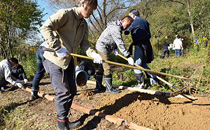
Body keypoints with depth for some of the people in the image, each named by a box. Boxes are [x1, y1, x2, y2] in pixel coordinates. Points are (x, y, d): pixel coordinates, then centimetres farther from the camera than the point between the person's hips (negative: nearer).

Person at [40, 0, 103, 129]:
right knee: (64, 92, -7)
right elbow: (45, 28, -23)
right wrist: (58, 48, -27)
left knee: (72, 91, 11)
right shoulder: (65, 14, -14)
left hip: (68, 59, 9)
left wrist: (94, 54, -12)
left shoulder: (84, 25, 11)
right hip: (55, 59, -8)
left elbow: (84, 44, 6)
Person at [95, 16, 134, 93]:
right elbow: (120, 43, -27)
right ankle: (109, 88, 0)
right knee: (107, 68, -7)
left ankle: (99, 85, 25)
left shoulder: (117, 26, 11)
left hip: (101, 47, 11)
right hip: (103, 48, -11)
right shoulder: (116, 28, -22)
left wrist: (115, 48, 7)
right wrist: (128, 56, -27)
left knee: (101, 67, 15)